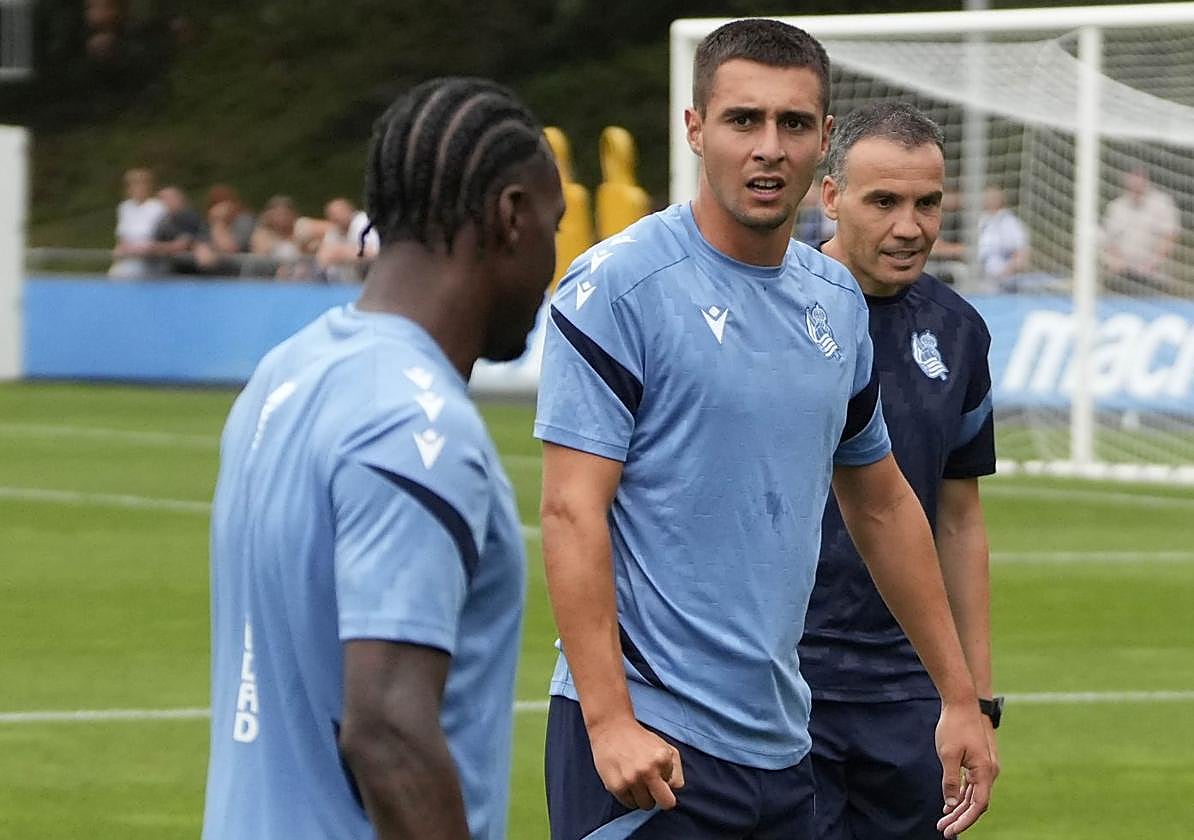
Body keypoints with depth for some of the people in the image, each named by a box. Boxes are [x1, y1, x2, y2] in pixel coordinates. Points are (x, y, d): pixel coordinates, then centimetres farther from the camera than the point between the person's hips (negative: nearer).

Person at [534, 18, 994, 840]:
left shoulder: (836, 300, 11)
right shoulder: (620, 283, -9)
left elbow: (882, 503, 22)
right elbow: (571, 511, -14)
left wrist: (961, 698, 21)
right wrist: (609, 720, -22)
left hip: (780, 747, 6)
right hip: (646, 745, -6)